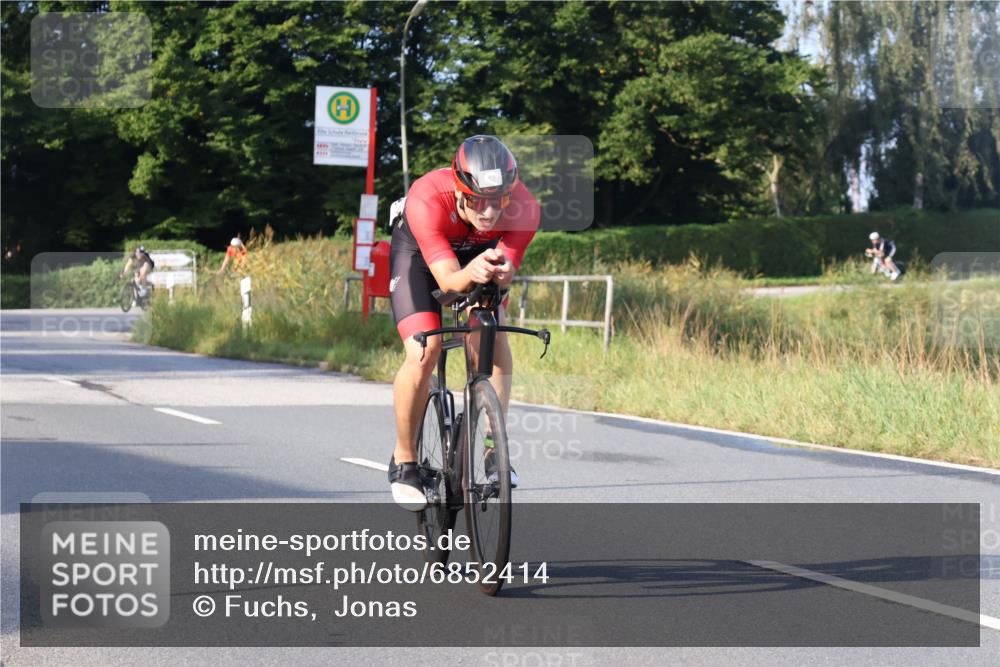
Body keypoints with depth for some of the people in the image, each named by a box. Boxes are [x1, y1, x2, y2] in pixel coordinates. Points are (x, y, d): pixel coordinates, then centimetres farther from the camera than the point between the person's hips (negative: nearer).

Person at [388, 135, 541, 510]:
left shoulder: (524, 208, -34)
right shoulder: (427, 200, -42)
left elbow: (506, 271, -33)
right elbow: (447, 280, -44)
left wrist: (499, 273, -57)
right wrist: (471, 273, -67)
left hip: (480, 252, 3)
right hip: (419, 253, -2)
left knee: (494, 340, -22)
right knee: (423, 353, -19)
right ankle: (403, 462, 0)